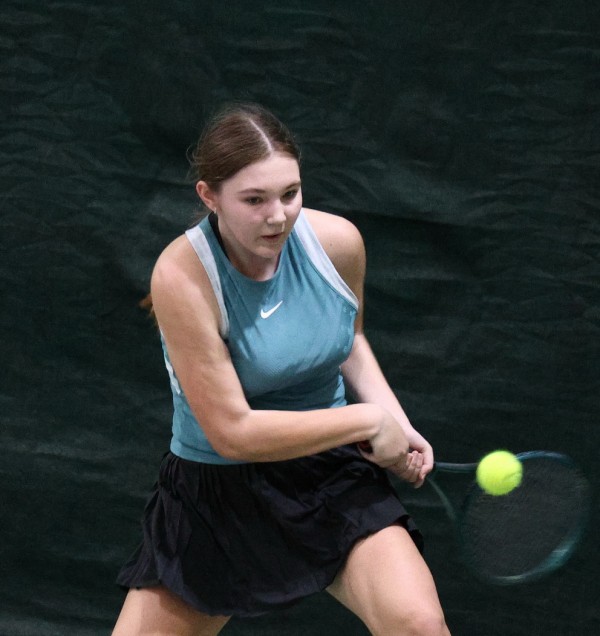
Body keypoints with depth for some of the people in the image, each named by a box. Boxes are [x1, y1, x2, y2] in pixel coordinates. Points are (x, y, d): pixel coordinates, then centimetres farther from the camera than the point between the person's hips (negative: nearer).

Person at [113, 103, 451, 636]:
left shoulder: (338, 242, -10)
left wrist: (397, 426, -1)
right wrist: (368, 418, -19)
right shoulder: (182, 276, -23)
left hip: (332, 473, 2)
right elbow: (233, 432, -24)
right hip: (217, 492, -2)